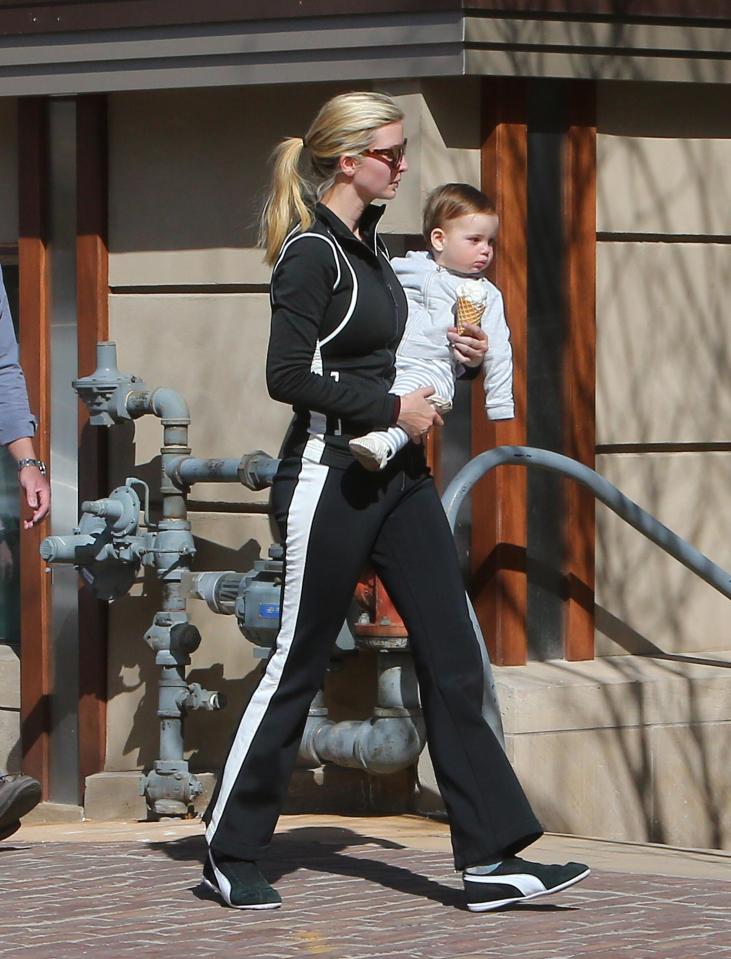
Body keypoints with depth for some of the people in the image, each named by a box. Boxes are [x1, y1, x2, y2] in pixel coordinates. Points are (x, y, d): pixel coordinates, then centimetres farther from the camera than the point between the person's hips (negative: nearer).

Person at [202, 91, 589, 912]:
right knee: (297, 666, 1)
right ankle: (229, 855, 14)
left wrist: (448, 351, 11)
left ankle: (491, 859, -1)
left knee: (452, 661, 0)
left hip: (397, 475, 8)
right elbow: (287, 374, -21)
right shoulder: (311, 253, -14)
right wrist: (392, 407, -17)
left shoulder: (368, 244, 13)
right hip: (330, 479, -8)